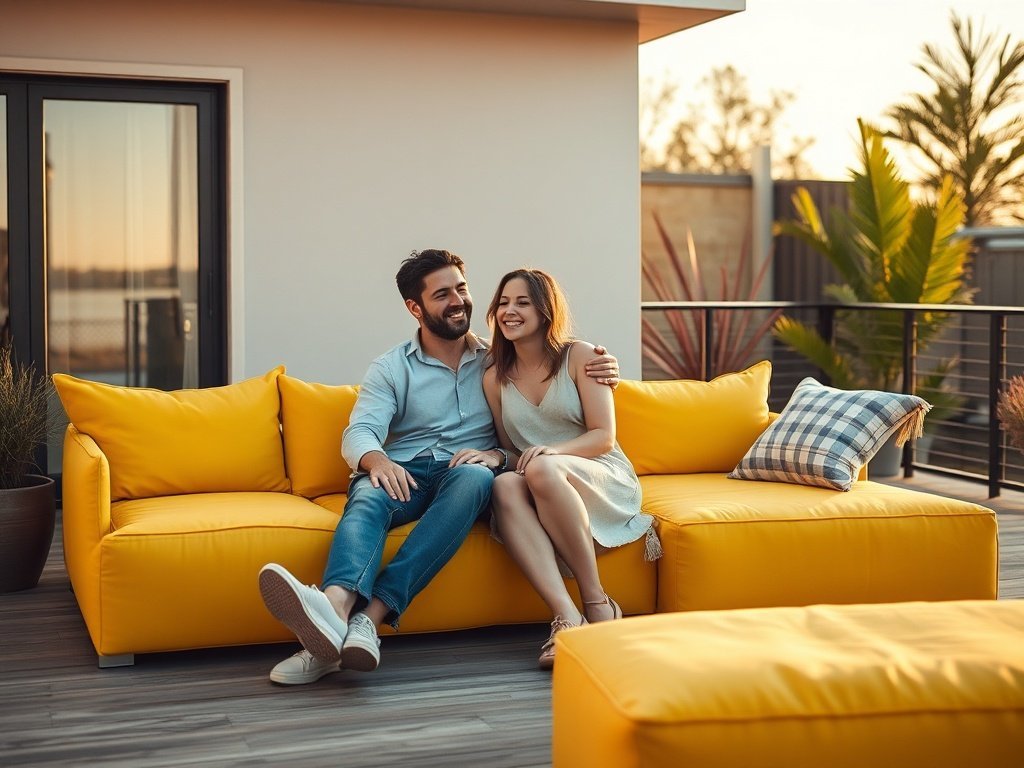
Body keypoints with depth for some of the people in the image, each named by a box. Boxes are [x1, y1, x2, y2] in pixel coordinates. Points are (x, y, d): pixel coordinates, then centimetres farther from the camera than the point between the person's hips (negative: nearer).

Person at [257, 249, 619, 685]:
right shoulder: (391, 368, 11)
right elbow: (358, 434, -3)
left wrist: (599, 373, -6)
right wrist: (376, 459, -28)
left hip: (464, 474, 0)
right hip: (404, 474, 1)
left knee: (473, 477, -37)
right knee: (368, 495, -35)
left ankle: (370, 616, -52)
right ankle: (336, 609, -68)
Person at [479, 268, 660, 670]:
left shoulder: (580, 356, -1)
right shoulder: (495, 378, 11)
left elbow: (603, 437, -5)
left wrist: (551, 451, -23)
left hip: (604, 480, -3)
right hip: (542, 491, 3)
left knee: (542, 468, -37)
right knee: (504, 486, -34)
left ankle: (597, 602, -28)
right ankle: (567, 617, -47)